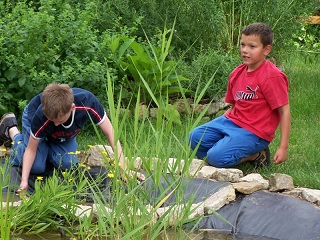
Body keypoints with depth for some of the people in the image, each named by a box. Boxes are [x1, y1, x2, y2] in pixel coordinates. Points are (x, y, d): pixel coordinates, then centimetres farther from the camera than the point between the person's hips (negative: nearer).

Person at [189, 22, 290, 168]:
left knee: (216, 157, -23)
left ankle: (255, 155, 1)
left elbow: (284, 112, -15)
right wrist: (216, 126, 6)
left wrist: (283, 148, -18)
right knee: (195, 137, -4)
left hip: (254, 132, -8)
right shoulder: (237, 73, 9)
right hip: (232, 121, 8)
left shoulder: (272, 77, -15)